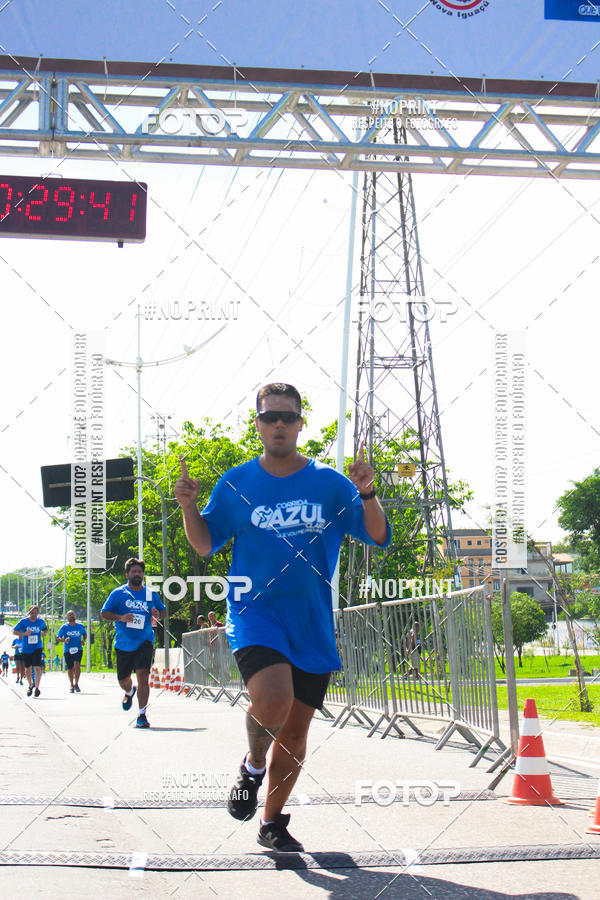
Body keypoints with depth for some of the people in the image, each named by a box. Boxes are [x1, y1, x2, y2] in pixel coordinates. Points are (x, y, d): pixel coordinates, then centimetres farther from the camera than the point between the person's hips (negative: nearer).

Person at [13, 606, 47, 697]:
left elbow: (45, 629, 21)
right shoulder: (23, 622, -6)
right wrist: (24, 634, -19)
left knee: (37, 667, -16)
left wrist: (43, 633, -2)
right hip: (26, 649, 1)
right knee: (27, 669, 12)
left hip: (37, 648, 0)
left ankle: (37, 687, -17)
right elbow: (14, 631, -4)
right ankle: (31, 685, 36)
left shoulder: (41, 621, 1)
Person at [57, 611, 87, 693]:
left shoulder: (80, 626, 4)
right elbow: (58, 637, -3)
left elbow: (85, 634, 22)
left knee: (77, 664, -22)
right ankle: (71, 685, 26)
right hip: (68, 650, 0)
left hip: (78, 649, 0)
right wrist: (64, 640, -23)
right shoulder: (64, 627, -1)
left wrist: (83, 640, 2)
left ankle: (76, 684, -10)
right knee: (70, 669, 7)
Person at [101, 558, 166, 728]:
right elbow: (104, 613, 0)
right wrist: (121, 617, -17)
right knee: (123, 680, 12)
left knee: (142, 676, -17)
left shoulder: (151, 594, 8)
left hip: (144, 642, 0)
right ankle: (129, 692, 50)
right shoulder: (118, 593, 1)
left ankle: (142, 715, -15)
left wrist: (158, 615, -4)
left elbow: (163, 611, 20)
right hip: (123, 643, 0)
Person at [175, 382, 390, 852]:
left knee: (295, 733, 8)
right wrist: (189, 508, -7)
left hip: (313, 625, 2)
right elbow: (205, 544, 12)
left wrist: (367, 493, -17)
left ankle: (273, 823, 29)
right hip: (255, 613, -2)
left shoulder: (328, 482, 4)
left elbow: (378, 536, 1)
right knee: (272, 701, -29)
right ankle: (253, 765, 3)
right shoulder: (236, 484, 3)